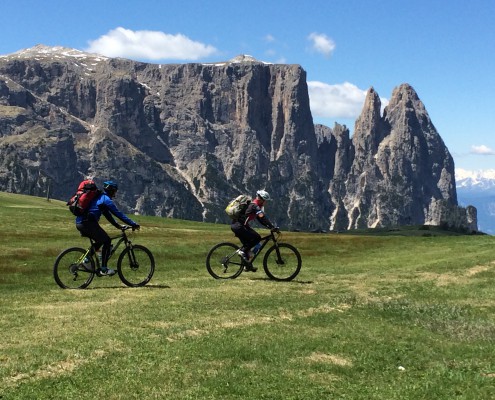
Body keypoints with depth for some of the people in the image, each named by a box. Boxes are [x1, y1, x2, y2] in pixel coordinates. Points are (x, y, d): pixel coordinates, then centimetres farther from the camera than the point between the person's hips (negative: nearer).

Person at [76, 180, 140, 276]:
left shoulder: (99, 197, 24)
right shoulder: (106, 199, -5)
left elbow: (107, 214, 31)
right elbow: (118, 214, -7)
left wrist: (117, 225, 30)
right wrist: (133, 224, -4)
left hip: (79, 223, 10)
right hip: (87, 223, -10)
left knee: (100, 240, 23)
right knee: (107, 241, -3)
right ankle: (103, 269, -4)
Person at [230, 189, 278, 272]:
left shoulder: (255, 205, 18)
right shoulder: (254, 206, -13)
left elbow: (261, 219, 21)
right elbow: (263, 218, -21)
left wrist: (270, 227, 12)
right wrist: (273, 227, -21)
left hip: (235, 225, 10)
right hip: (239, 226, -10)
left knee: (247, 245, 16)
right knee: (257, 237, -13)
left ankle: (248, 265, 21)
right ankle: (242, 251, -9)